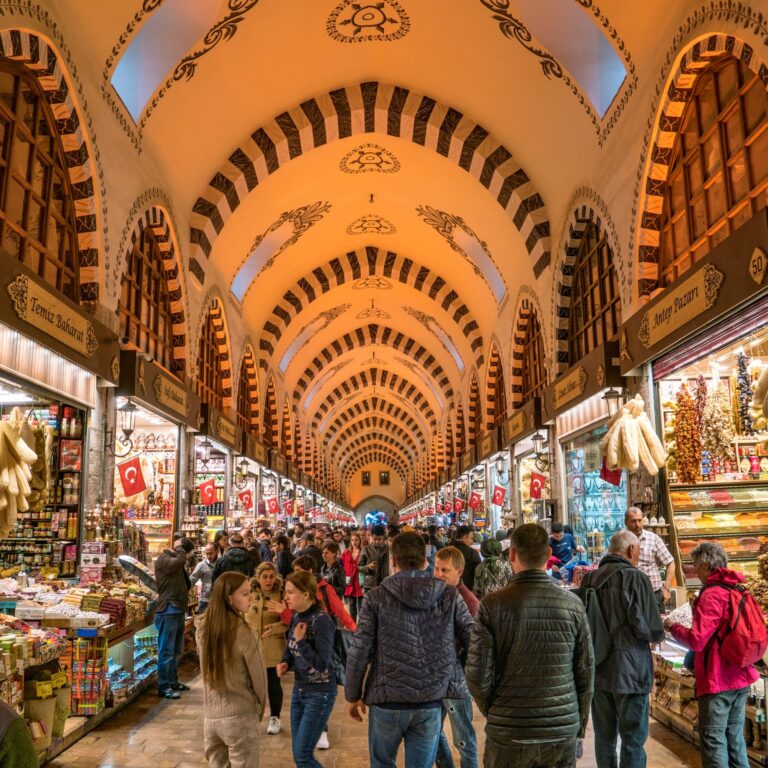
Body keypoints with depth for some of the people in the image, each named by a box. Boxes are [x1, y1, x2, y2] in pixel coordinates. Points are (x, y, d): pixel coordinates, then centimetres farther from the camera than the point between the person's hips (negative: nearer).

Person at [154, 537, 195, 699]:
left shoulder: (176, 563, 19)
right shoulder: (163, 560, -9)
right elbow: (180, 560, -28)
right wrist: (178, 548, -13)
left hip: (178, 610, 10)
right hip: (168, 611, -10)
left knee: (176, 650, 18)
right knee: (166, 651, -6)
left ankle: (172, 681, 28)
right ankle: (163, 686, -1)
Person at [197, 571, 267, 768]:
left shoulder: (203, 627, -4)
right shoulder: (244, 633, -20)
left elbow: (209, 668, 7)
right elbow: (258, 678, -9)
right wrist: (259, 710, 8)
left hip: (210, 715, 6)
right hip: (239, 717, -5)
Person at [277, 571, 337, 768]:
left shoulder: (322, 620, -22)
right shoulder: (296, 616, 0)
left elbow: (322, 665, -24)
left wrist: (301, 641, -26)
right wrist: (285, 663, -4)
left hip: (320, 693, -8)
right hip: (299, 689, 8)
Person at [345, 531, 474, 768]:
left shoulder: (376, 597, -7)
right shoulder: (449, 595, -2)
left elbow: (359, 652, -7)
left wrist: (352, 695, 6)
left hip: (387, 699, -1)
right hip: (430, 701, 1)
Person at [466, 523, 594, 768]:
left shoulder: (493, 605, -12)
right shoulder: (573, 604, -5)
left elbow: (478, 676, -10)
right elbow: (586, 672, 1)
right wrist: (580, 724, 14)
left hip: (508, 732, -2)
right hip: (563, 732, 2)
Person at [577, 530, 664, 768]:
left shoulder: (589, 579, 5)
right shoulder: (635, 578, -12)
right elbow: (650, 629, -16)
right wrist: (659, 633, 6)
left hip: (598, 670, 5)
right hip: (628, 670, -5)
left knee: (604, 737, 16)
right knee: (633, 739, 5)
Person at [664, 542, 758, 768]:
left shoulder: (711, 595, -19)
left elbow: (697, 641, -21)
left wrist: (671, 626, -6)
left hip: (718, 680, -8)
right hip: (741, 677, 8)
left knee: (713, 738, 0)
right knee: (734, 736, 17)